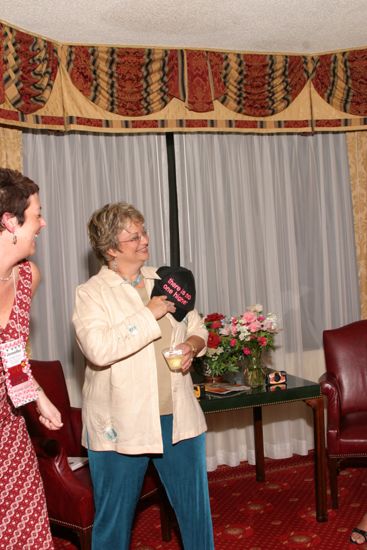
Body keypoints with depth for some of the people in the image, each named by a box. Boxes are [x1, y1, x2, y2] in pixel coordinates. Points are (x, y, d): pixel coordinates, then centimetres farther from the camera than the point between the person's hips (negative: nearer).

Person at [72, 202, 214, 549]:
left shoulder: (165, 281, 9)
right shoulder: (91, 294, -8)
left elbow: (197, 326, 17)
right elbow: (98, 349, -24)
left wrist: (192, 344, -6)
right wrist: (149, 314, -20)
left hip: (178, 417, 5)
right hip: (121, 425, -4)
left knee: (195, 505, 17)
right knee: (114, 516, 11)